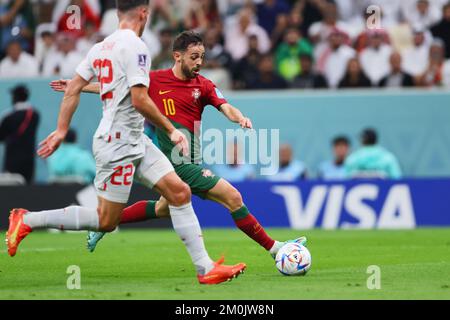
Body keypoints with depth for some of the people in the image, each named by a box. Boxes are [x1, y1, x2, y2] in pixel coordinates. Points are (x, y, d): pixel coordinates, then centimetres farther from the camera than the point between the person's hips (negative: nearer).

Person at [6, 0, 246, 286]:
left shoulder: (101, 47, 10)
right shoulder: (135, 46, -16)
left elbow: (73, 89, 11)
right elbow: (139, 100, -21)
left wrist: (62, 130, 16)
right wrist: (172, 131, -10)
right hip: (119, 144, -10)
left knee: (180, 192, 2)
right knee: (106, 222, -2)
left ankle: (205, 268, 0)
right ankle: (26, 221, 6)